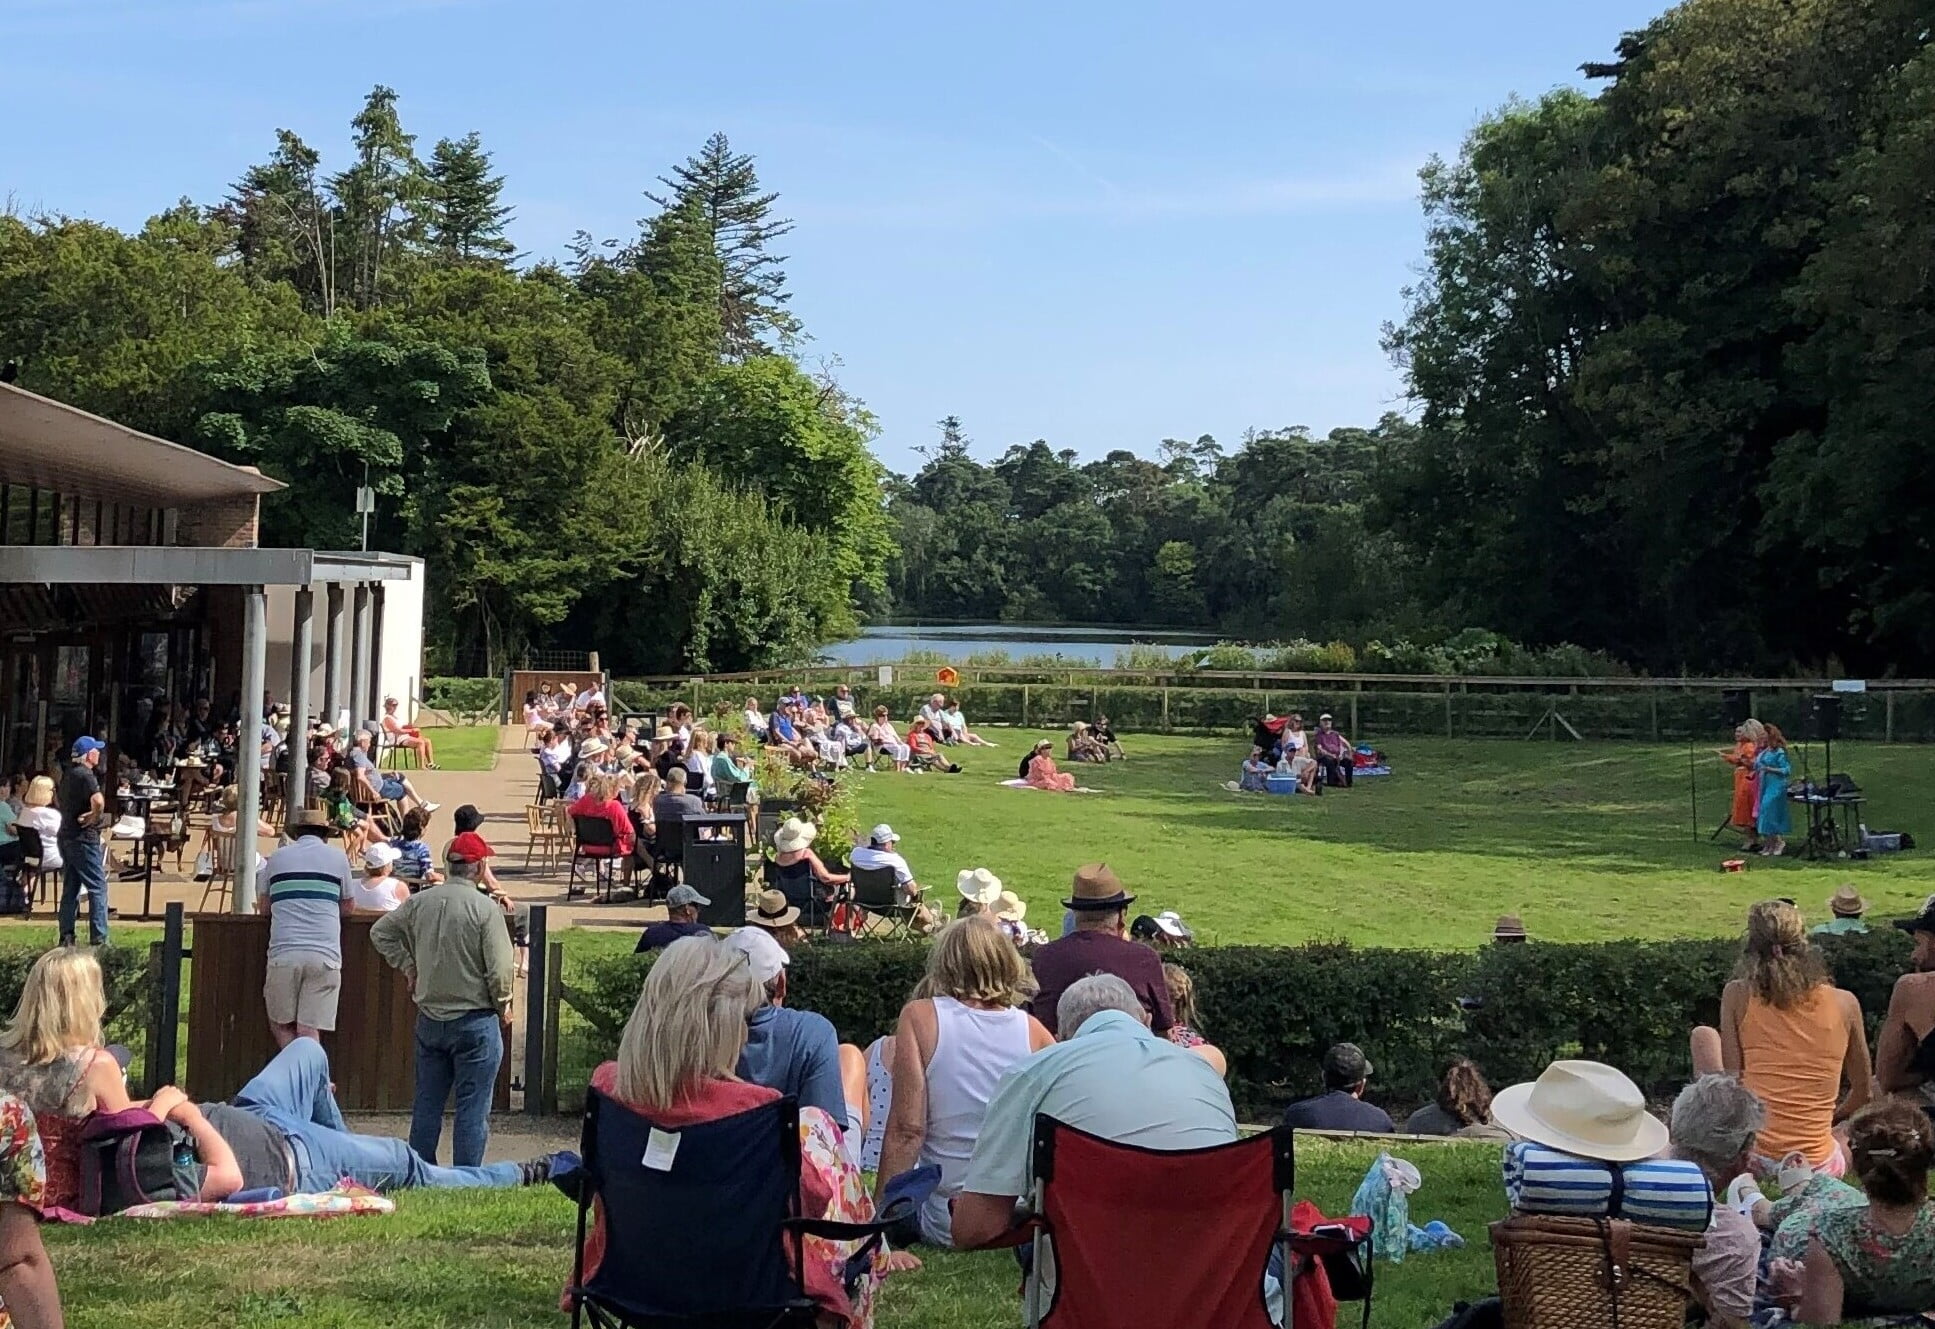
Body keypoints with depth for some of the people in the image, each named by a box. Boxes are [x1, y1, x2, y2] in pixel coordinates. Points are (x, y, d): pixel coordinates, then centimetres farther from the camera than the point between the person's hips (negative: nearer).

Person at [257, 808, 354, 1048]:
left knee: (280, 1025, 12)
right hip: (324, 955, 0)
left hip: (283, 954, 0)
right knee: (309, 1030, -2)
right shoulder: (337, 857, 11)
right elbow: (349, 906, 20)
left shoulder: (278, 857, 14)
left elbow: (263, 907, 22)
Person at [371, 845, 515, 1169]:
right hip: (475, 1020, -5)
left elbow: (380, 932, 13)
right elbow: (499, 969, -15)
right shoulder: (485, 908, -16)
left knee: (427, 1103, 15)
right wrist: (503, 1006, 1)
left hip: (429, 1018, 5)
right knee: (472, 1108, 2)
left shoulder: (418, 902, 0)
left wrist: (407, 966, 16)